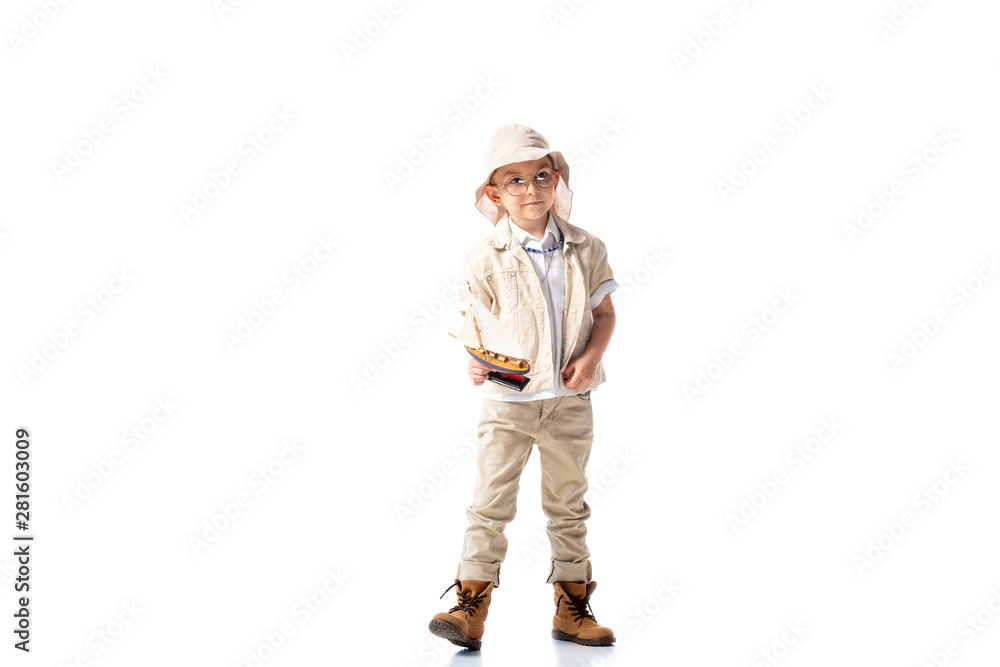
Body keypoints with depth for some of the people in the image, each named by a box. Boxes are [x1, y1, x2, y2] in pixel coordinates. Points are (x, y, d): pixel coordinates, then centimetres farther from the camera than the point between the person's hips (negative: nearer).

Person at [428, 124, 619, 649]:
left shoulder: (585, 250, -1)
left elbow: (604, 312, 7)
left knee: (569, 504, 13)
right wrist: (477, 363, -22)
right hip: (507, 399, -2)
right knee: (491, 502, -3)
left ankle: (572, 609, 26)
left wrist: (591, 355, -11)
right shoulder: (486, 258, -7)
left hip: (569, 400, 3)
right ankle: (470, 606, 6)